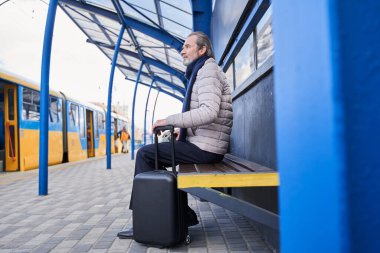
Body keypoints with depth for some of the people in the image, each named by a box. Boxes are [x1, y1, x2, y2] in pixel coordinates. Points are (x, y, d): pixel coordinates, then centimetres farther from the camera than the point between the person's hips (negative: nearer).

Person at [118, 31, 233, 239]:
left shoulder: (208, 71, -11)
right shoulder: (201, 72, 22)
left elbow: (209, 112, -28)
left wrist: (169, 120, -22)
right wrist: (183, 133, 13)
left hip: (205, 148, -10)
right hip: (205, 145, 10)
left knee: (145, 154, -6)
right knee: (155, 156, 15)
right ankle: (183, 213, 12)